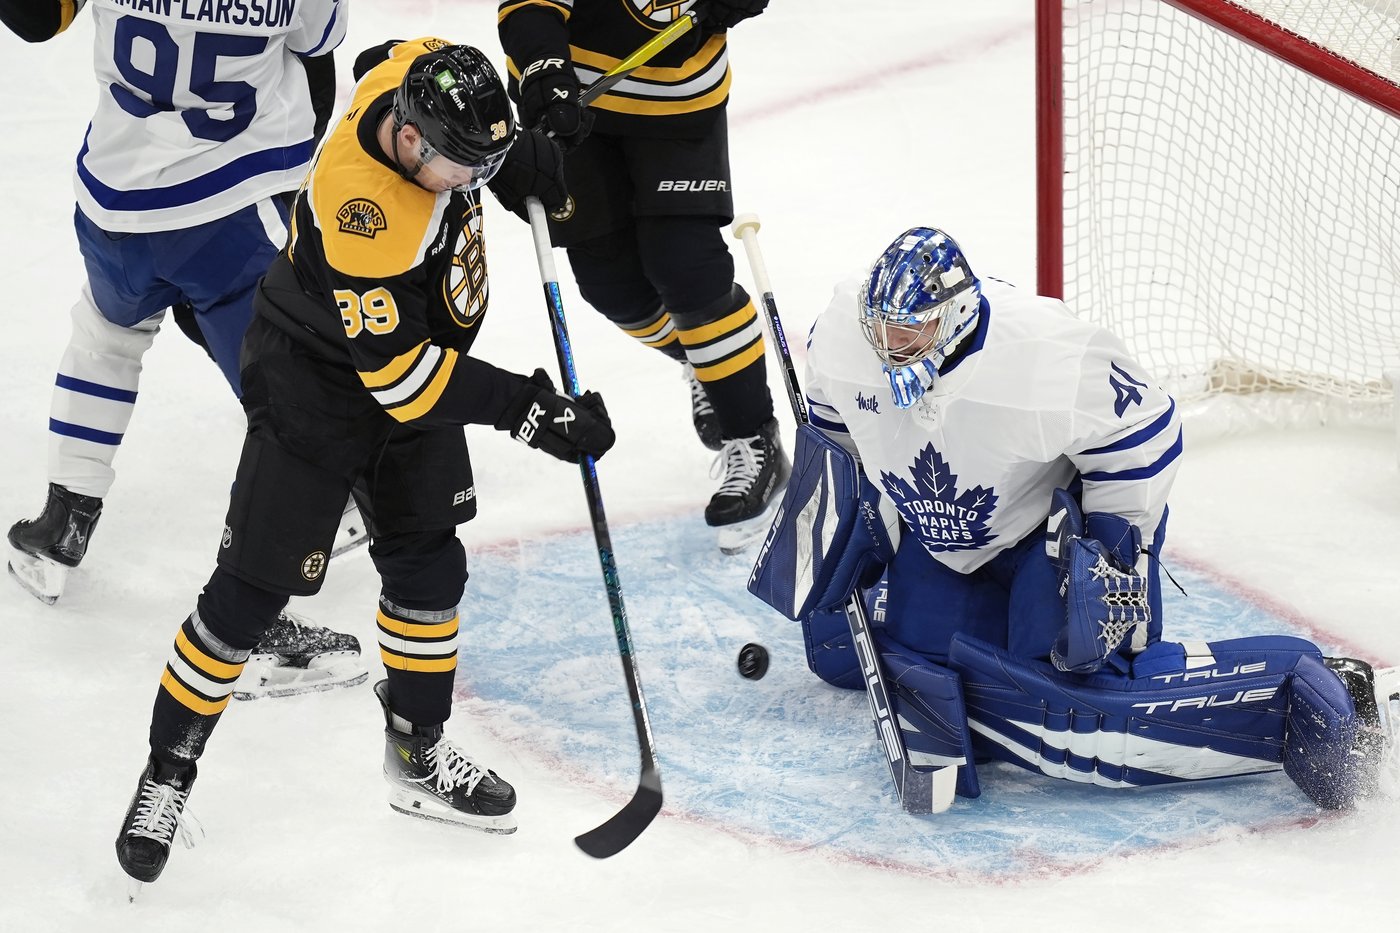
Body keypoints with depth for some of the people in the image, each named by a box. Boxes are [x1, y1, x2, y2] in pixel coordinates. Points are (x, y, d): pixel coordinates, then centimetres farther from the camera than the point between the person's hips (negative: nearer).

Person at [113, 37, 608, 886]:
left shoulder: (424, 84, -19)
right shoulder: (358, 215, -39)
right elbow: (398, 371, -33)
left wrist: (517, 154, -2)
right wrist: (524, 408, -32)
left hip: (418, 365, 8)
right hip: (315, 382, -8)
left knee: (427, 564, 12)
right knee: (253, 589, -1)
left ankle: (419, 754, 28)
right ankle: (169, 769, 14)